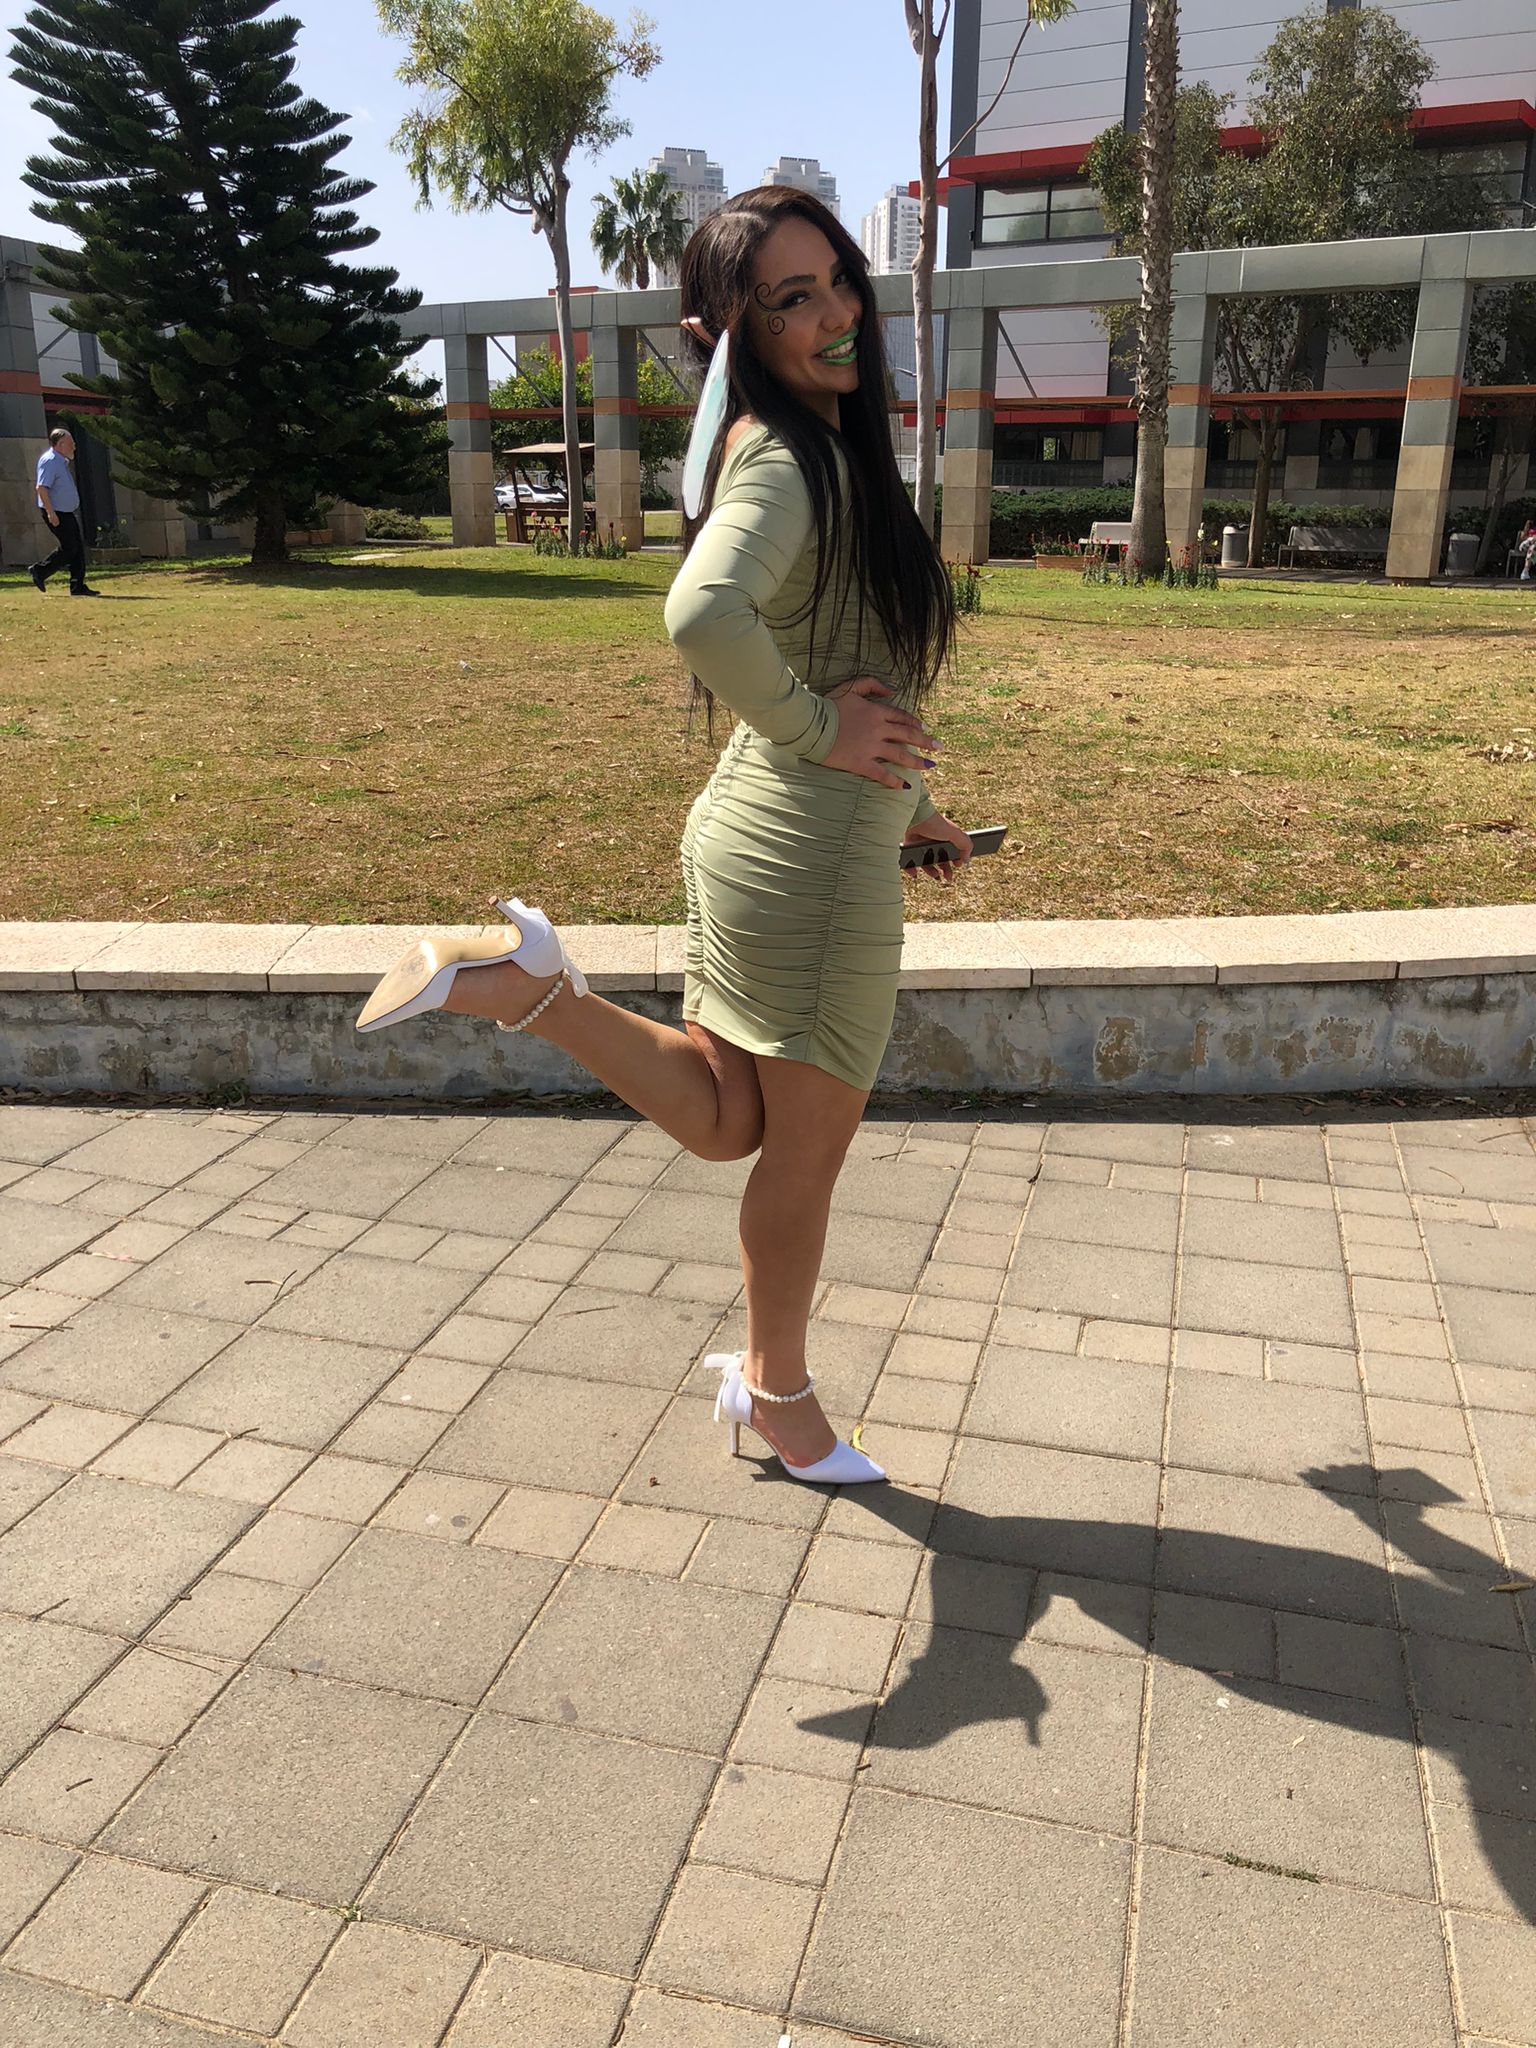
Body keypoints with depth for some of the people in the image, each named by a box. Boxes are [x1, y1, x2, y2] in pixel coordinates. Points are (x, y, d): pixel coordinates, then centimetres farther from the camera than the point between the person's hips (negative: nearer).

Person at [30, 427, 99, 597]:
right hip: (56, 513, -10)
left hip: (67, 512, 10)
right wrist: (50, 512, -27)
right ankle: (40, 571, 5)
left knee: (78, 548, 5)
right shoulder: (50, 461, -15)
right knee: (68, 548, -10)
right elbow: (41, 488, -22)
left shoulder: (62, 461, 15)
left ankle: (78, 586, 6)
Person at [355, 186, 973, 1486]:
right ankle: (779, 1393, 29)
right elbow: (706, 613, -38)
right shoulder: (783, 458, -17)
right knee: (808, 1145, 9)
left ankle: (524, 983, 8)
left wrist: (907, 804, 25)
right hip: (813, 857, -9)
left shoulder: (830, 448, 14)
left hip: (759, 836, 9)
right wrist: (811, 728, -22)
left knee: (724, 1119, 18)